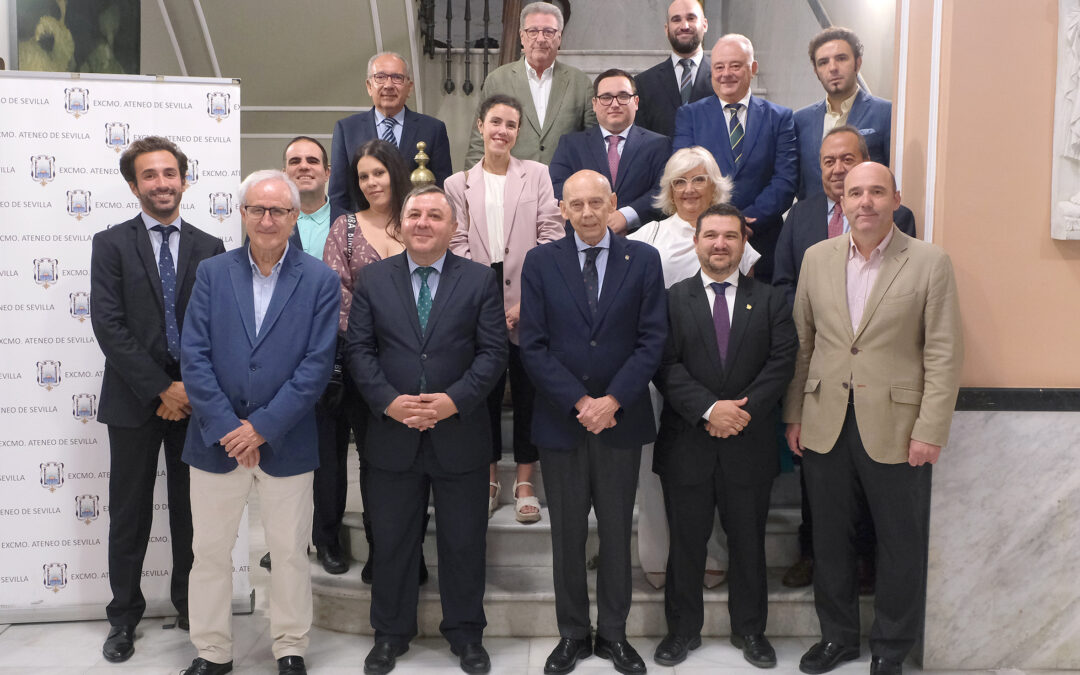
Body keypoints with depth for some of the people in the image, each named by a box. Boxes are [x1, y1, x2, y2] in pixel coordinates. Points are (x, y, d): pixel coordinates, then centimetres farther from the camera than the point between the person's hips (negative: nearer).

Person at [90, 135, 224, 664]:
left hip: (194, 397, 2)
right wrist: (160, 389, -14)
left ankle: (189, 605, 26)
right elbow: (109, 326, -8)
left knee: (191, 510, 11)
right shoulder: (111, 244, 0)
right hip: (134, 398, -1)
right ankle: (124, 616, 23)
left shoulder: (210, 248, 6)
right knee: (130, 515, 8)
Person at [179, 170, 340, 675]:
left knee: (290, 552, 10)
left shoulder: (320, 281, -2)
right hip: (217, 439, 2)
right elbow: (194, 357, -4)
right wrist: (226, 428, -12)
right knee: (209, 551, 11)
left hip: (285, 443, -1)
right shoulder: (212, 273, 3)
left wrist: (263, 426, -14)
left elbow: (317, 364, -9)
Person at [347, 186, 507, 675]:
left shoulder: (480, 280, 2)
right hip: (392, 435, 1)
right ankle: (390, 634, 30)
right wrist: (388, 400, -14)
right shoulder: (372, 279, 5)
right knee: (391, 542, 12)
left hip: (460, 434, -1)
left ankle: (466, 634, 28)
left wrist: (454, 400, -16)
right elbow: (359, 348, 1)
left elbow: (492, 352, -4)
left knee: (464, 542, 11)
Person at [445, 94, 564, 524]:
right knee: (485, 389, 6)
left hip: (529, 304, -1)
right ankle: (489, 480, 20)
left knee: (528, 391, 4)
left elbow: (552, 236, -1)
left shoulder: (537, 175, 7)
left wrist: (528, 299, -10)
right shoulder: (458, 184, 10)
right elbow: (457, 245, 2)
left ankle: (525, 482, 16)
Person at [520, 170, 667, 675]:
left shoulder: (642, 259, 1)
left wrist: (612, 401, -14)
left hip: (622, 420, 0)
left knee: (617, 532, 10)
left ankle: (614, 633, 25)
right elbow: (533, 345, -4)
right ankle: (573, 633, 24)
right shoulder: (540, 262, 1)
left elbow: (652, 339, -4)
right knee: (567, 534, 10)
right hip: (560, 420, 0)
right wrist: (579, 402, -13)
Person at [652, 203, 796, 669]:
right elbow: (666, 367, -7)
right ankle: (683, 629, 26)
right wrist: (709, 409, -19)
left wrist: (744, 411, -16)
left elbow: (782, 362, -4)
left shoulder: (770, 301, 6)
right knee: (686, 543, 9)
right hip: (687, 445, -1)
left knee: (749, 542, 12)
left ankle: (749, 630, 30)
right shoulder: (672, 300, 2)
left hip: (749, 444, 1)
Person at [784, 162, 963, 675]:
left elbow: (943, 354, -6)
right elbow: (801, 342, 9)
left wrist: (930, 431, -11)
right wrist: (794, 415, 6)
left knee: (900, 545, 9)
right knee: (829, 537, 14)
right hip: (824, 425, 3)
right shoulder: (817, 258, 6)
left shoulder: (929, 262, -5)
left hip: (896, 428, -3)